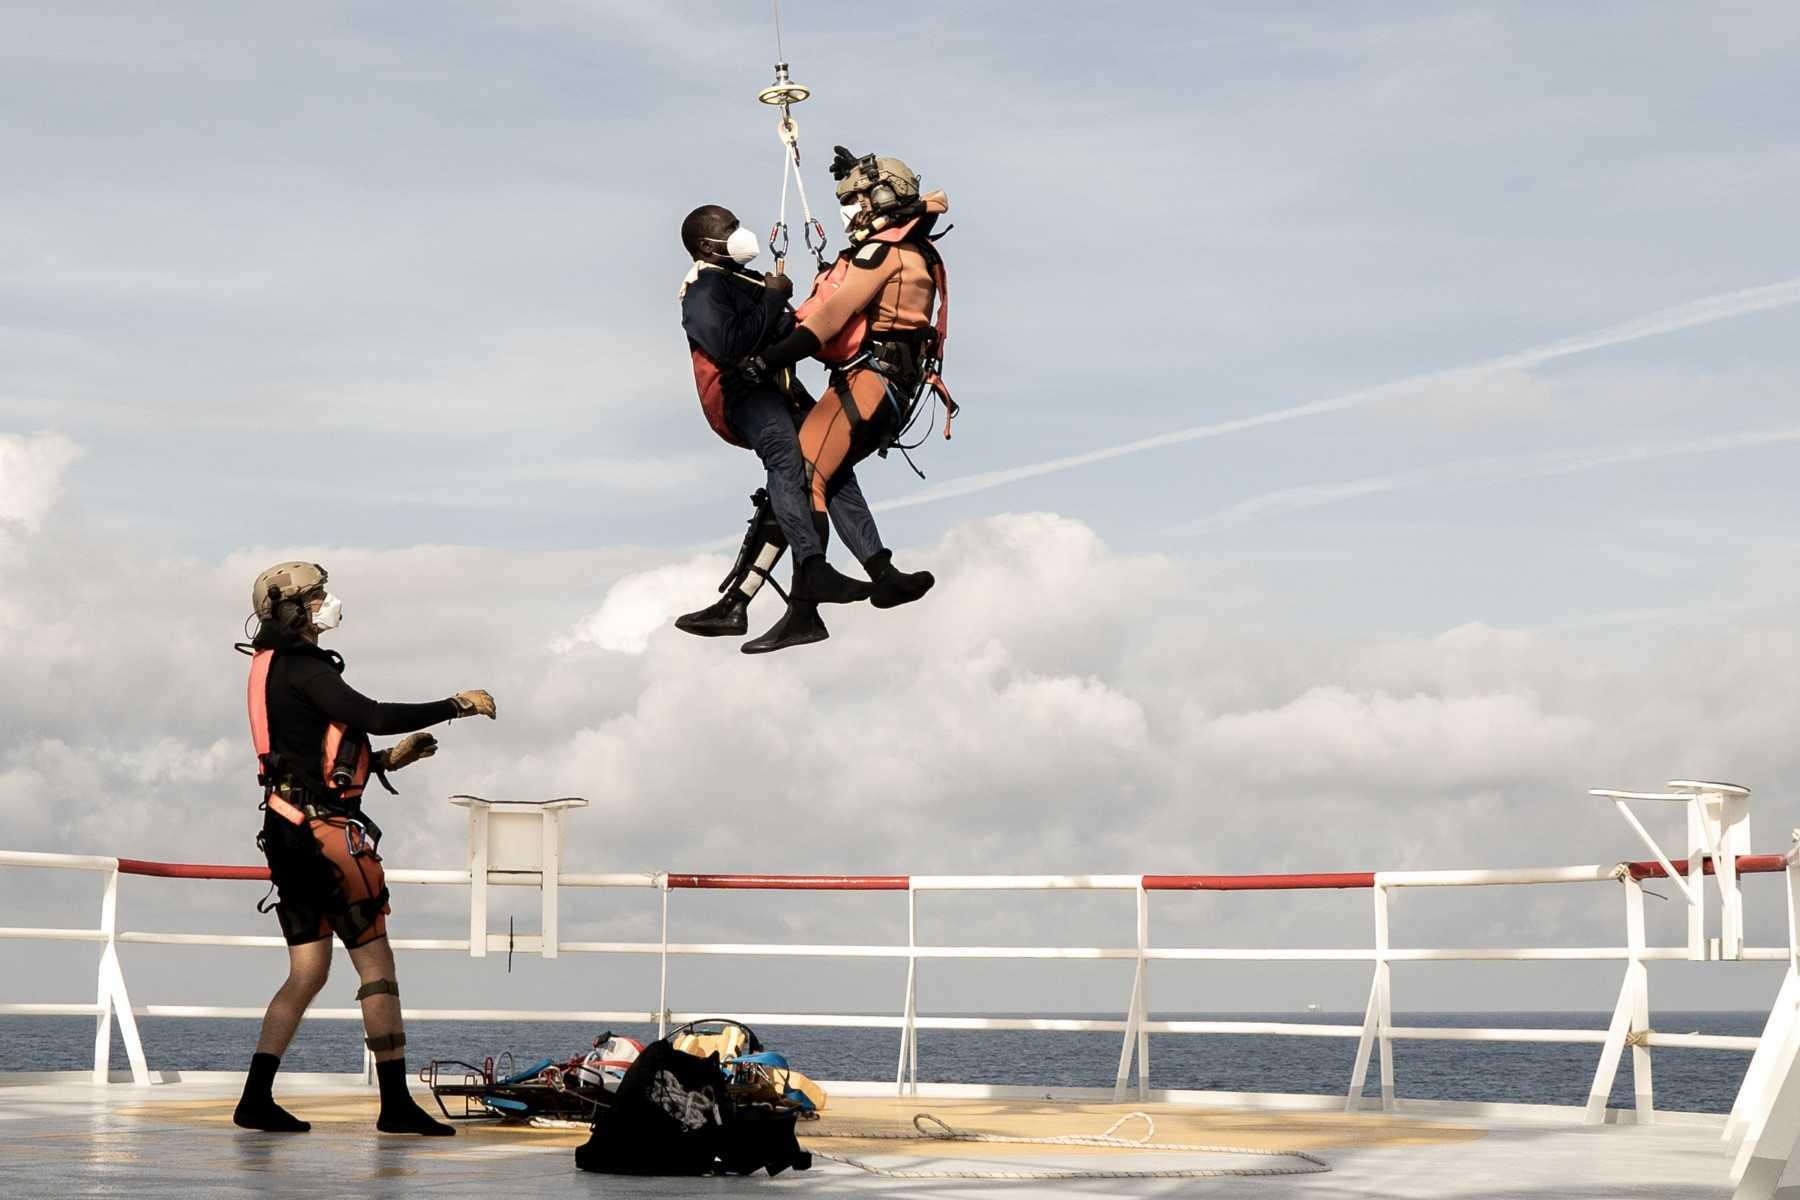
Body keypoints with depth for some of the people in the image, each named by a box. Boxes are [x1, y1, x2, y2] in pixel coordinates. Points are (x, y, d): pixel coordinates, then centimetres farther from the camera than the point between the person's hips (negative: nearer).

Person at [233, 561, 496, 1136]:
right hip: (324, 830, -10)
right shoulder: (301, 667, -11)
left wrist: (387, 759, 19)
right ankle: (395, 1103, -3)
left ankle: (256, 1098, 2)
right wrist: (457, 705, -15)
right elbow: (373, 716, -22)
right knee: (376, 964, -4)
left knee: (307, 972, 10)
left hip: (287, 830, 10)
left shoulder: (275, 671, 20)